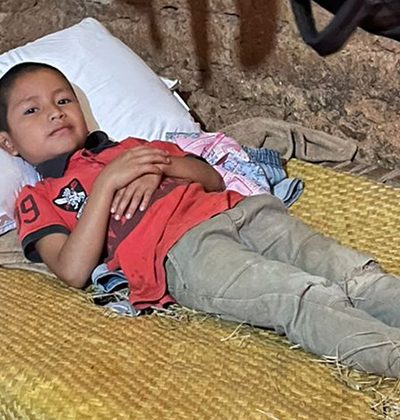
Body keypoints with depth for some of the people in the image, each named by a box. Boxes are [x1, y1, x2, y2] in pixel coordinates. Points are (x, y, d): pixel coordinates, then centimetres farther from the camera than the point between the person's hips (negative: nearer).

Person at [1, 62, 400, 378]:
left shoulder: (130, 148, 34)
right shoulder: (39, 200, 18)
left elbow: (213, 179, 27)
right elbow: (74, 271, -2)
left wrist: (161, 166, 6)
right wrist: (106, 182, -4)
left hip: (231, 208, 6)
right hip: (178, 250, -6)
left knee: (354, 274, -15)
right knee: (304, 296, -30)